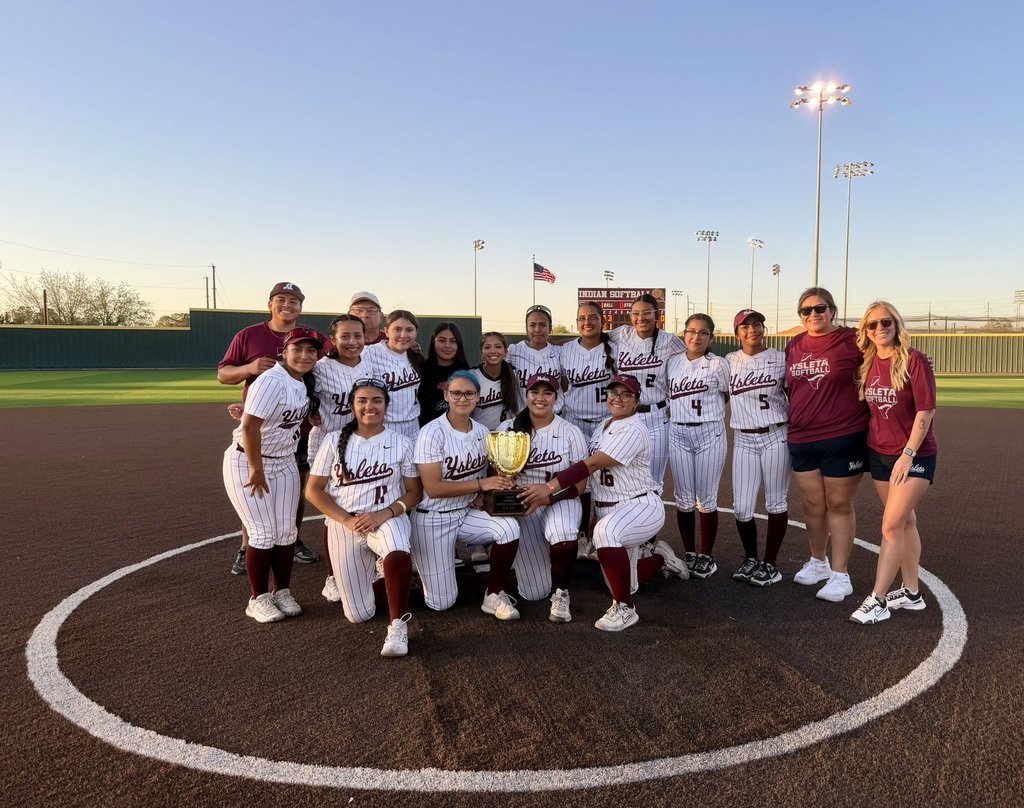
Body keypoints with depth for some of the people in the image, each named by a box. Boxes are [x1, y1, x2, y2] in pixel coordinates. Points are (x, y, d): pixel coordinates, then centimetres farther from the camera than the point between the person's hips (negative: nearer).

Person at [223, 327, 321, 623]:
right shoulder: (273, 380, -23)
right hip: (248, 463, -7)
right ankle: (258, 599, 11)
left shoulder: (307, 382, 3)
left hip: (284, 464, 7)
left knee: (286, 531, 6)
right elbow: (250, 427, -26)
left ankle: (282, 593, 21)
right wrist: (256, 470, -21)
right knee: (264, 533, -4)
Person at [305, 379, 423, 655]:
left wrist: (384, 514, -17)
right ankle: (384, 579, 36)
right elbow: (313, 490, 0)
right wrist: (347, 520, -13)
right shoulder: (334, 441, 1)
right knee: (359, 615, 3)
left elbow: (414, 492, 1)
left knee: (398, 555, -39)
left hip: (388, 520, -1)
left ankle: (398, 626, -20)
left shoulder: (401, 443, 0)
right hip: (344, 526, 2)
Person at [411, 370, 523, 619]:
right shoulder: (432, 432, -18)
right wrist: (481, 484, -25)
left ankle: (494, 596, -5)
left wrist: (484, 496, -10)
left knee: (509, 527, -25)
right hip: (433, 519, -5)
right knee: (442, 603, -2)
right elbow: (433, 488, -22)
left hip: (467, 514, 5)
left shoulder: (482, 432, 1)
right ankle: (417, 568, 28)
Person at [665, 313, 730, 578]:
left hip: (710, 434, -3)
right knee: (684, 499, 7)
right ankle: (689, 554, 21)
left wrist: (706, 410, 3)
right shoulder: (672, 362, 7)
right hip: (678, 434, 3)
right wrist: (675, 410, 7)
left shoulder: (718, 364, -3)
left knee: (706, 499, 3)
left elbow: (727, 396, 7)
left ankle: (706, 556, 17)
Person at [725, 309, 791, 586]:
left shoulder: (780, 359, 0)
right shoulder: (730, 361, 5)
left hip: (775, 437, -2)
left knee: (776, 503, 6)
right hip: (743, 440, 2)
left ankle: (770, 564, 22)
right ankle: (750, 559, 24)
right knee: (742, 508, 1)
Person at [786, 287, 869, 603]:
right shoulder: (794, 346, 9)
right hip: (802, 440, 5)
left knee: (839, 505, 6)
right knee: (813, 505, 14)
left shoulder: (851, 341, -8)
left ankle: (840, 574, 17)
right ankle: (818, 562, 34)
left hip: (843, 439, -5)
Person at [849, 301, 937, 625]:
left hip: (914, 456, -6)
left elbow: (926, 411, -16)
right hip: (879, 453, 6)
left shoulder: (914, 360, -14)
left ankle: (877, 600, -2)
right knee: (905, 521, 15)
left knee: (891, 526, -8)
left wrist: (908, 454, -18)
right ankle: (911, 592, 26)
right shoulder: (867, 362, 3)